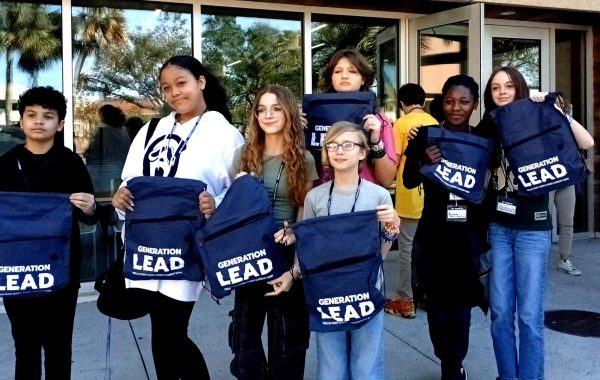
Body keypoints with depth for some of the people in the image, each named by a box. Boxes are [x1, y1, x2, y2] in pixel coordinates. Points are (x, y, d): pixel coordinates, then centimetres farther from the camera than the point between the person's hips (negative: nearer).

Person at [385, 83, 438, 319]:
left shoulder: (401, 124, -7)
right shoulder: (434, 123, 8)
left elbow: (394, 160, -9)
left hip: (410, 194, -5)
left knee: (408, 248, 0)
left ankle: (406, 301, 6)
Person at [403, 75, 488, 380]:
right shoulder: (426, 136, 0)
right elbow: (408, 181, -3)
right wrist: (425, 163, -22)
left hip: (470, 234, 1)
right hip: (435, 233, 0)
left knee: (461, 305, 5)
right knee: (438, 305, 5)